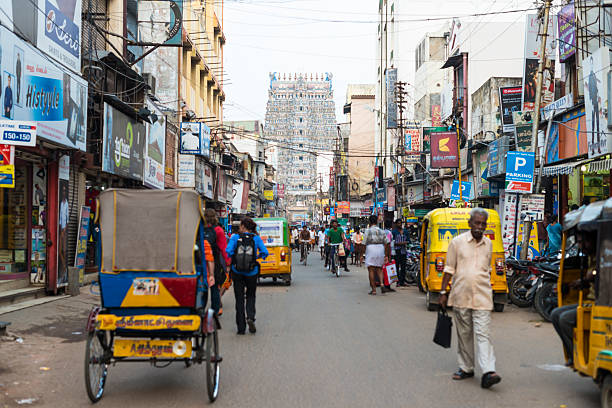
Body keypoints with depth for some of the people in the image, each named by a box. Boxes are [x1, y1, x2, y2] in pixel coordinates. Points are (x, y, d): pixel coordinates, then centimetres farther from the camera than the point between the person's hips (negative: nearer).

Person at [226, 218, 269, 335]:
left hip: (237, 272, 0)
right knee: (251, 296, 18)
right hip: (252, 272, 1)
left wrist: (233, 257, 3)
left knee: (239, 299, 9)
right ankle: (250, 317, -8)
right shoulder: (256, 238, -3)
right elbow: (265, 253, -10)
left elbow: (228, 251, -18)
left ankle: (241, 327, 8)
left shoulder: (235, 237, -5)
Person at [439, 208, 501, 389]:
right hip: (461, 297, 0)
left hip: (482, 297, 1)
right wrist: (443, 292, 0)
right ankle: (466, 368, 22)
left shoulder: (488, 244, 9)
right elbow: (449, 269, 3)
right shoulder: (457, 242, 0)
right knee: (464, 334, 10)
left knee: (483, 334, -9)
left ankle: (488, 372, -17)